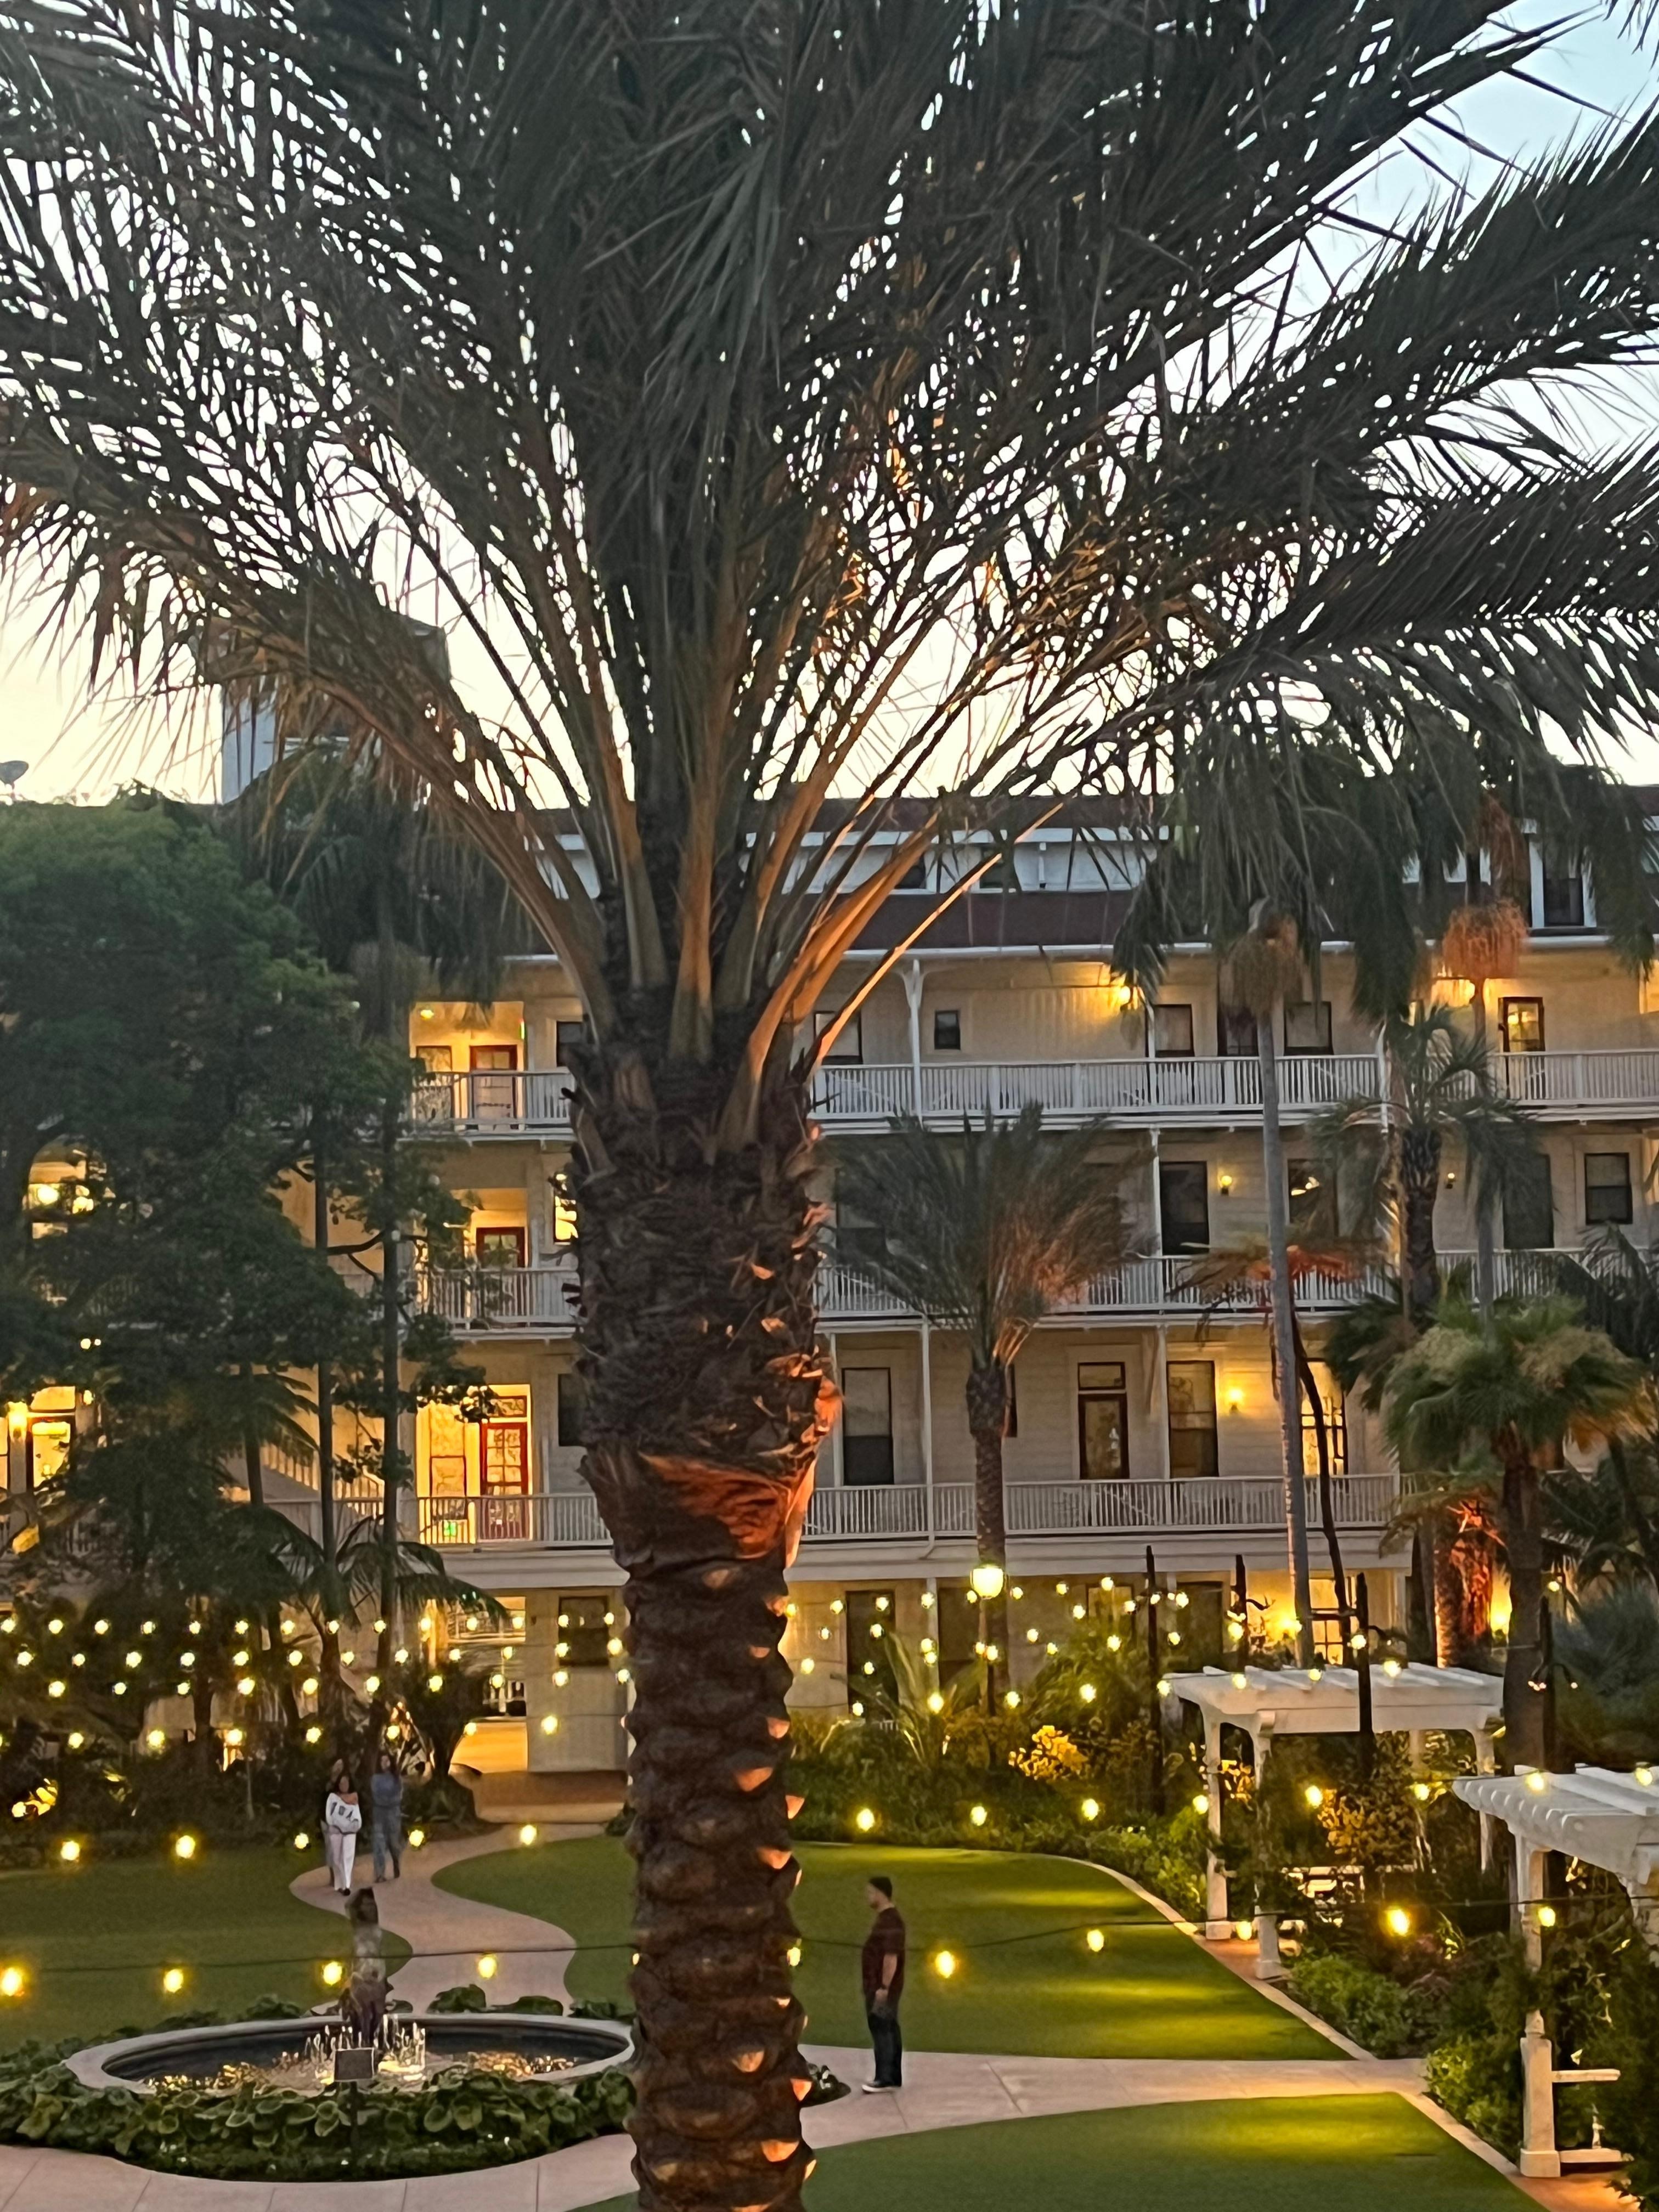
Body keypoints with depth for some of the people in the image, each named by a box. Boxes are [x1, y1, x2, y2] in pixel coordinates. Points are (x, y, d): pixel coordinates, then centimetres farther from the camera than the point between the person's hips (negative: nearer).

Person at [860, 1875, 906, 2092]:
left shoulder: (890, 1923, -20)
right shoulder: (884, 1919, 13)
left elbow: (891, 1958, -24)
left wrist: (884, 1987, -24)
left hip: (883, 1988, -10)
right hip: (879, 1986, 10)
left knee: (881, 2030, -6)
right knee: (889, 2030, 11)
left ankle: (885, 2079, -4)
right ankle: (894, 2078, 16)